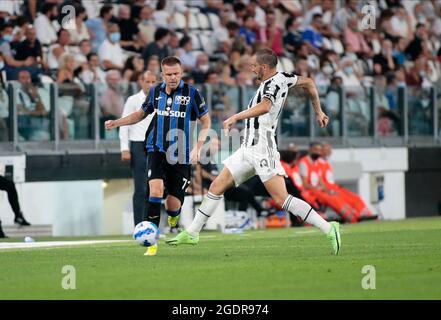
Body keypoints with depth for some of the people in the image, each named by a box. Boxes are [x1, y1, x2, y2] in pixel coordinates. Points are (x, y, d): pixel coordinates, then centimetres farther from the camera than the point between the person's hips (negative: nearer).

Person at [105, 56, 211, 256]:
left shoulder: (191, 93, -5)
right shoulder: (155, 92, 5)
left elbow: (206, 121, 2)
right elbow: (141, 113, 22)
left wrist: (198, 147, -10)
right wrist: (117, 123, 9)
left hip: (180, 155, -1)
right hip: (157, 150, 1)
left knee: (173, 205, -2)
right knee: (156, 189, -23)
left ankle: (173, 217, 38)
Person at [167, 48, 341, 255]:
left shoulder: (272, 84, -16)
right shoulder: (282, 78, 12)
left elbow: (264, 107, -37)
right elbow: (308, 83, 26)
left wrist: (235, 117, -35)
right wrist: (318, 111, 35)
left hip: (262, 149, -10)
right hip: (249, 149, 10)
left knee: (282, 199, -15)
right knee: (216, 187, 11)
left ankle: (328, 229, -13)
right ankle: (191, 234, 19)